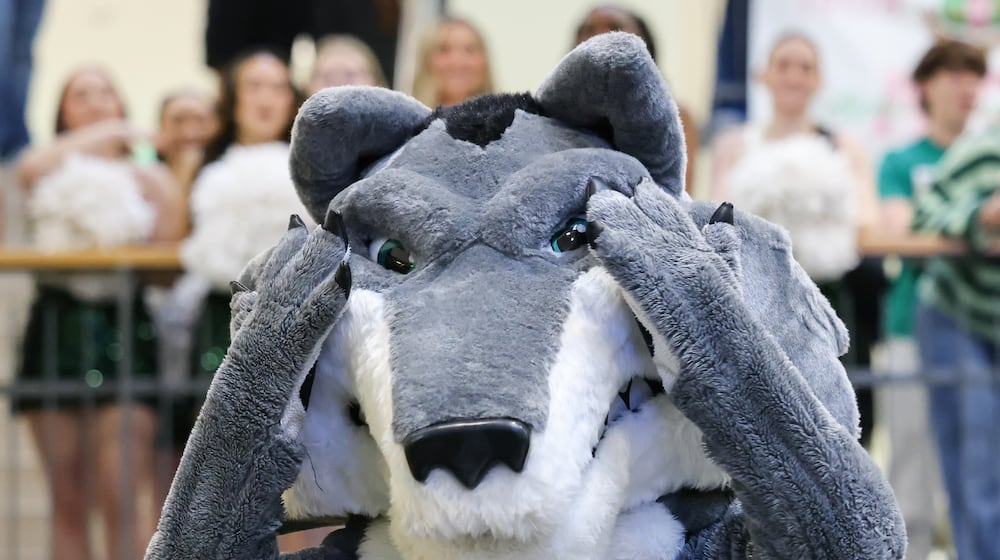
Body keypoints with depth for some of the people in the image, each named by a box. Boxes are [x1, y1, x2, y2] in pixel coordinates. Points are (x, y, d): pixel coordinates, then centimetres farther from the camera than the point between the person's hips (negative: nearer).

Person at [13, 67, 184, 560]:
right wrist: (99, 134, -15)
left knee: (120, 496, -12)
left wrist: (166, 198, -9)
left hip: (123, 332, -1)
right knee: (68, 502, 3)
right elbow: (29, 168, -15)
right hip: (57, 329, 1)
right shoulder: (54, 172, 12)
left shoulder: (145, 176, 12)